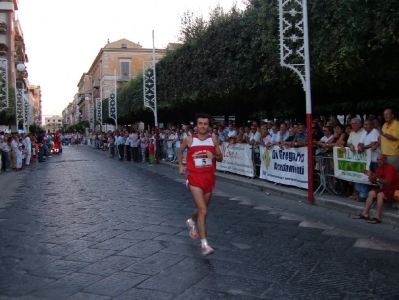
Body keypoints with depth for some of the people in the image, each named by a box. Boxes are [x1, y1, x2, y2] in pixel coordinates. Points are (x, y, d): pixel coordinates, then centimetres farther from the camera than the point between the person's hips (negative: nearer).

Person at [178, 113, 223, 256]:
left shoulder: (213, 139, 2)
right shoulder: (189, 140, -3)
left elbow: (220, 158, 8)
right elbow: (180, 151, 16)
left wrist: (214, 156, -13)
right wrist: (181, 165, 7)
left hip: (209, 177, 4)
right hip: (195, 177, -4)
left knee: (202, 209, 20)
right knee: (203, 210, -16)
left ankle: (191, 222, 54)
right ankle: (204, 244, -12)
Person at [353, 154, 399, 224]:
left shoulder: (390, 168, -19)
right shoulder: (379, 168, 6)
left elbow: (388, 182, -32)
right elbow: (374, 181, 3)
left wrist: (377, 179, -41)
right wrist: (370, 175, -17)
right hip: (385, 189, 9)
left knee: (380, 194, -31)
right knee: (371, 193, -6)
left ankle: (377, 217, -31)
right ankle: (365, 214, -9)